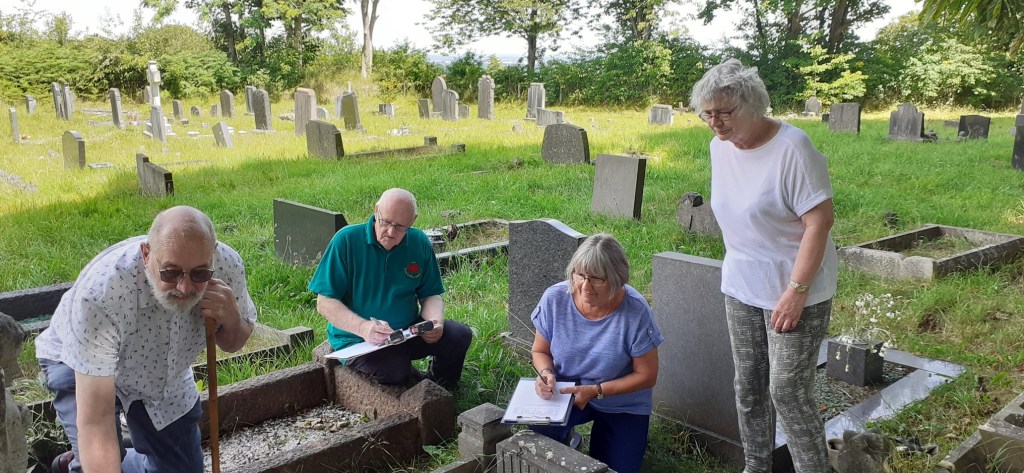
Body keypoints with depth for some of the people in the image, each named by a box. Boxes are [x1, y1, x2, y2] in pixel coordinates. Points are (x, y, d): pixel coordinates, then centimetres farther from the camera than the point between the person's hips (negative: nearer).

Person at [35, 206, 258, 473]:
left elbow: (233, 345, -10)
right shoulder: (100, 293, -42)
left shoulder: (227, 265, -30)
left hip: (163, 374, 4)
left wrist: (231, 320, -33)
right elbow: (95, 421, -43)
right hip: (81, 362, -4)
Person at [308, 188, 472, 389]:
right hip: (356, 339, -4)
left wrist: (435, 322, -17)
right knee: (393, 371, -34)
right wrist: (362, 327, -30)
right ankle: (420, 381, 6)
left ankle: (440, 389, 14)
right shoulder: (346, 240, -12)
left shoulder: (419, 243, 1)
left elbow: (430, 295, 7)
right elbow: (324, 303, -13)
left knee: (460, 336, -18)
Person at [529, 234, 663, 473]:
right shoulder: (555, 298, -19)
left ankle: (601, 432, 28)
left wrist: (595, 391, -23)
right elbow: (540, 351, -1)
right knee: (540, 426, -29)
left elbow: (646, 376, -15)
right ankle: (563, 442, 8)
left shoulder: (636, 312, -26)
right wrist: (546, 373, -24)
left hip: (623, 405, 0)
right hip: (567, 391, 1)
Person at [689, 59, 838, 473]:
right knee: (748, 388, 14)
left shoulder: (792, 147, -20)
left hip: (794, 290, -7)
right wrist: (737, 265, 14)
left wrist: (796, 290, -23)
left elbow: (820, 220, -20)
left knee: (788, 392, -3)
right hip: (741, 288, 7)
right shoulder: (720, 146, 1)